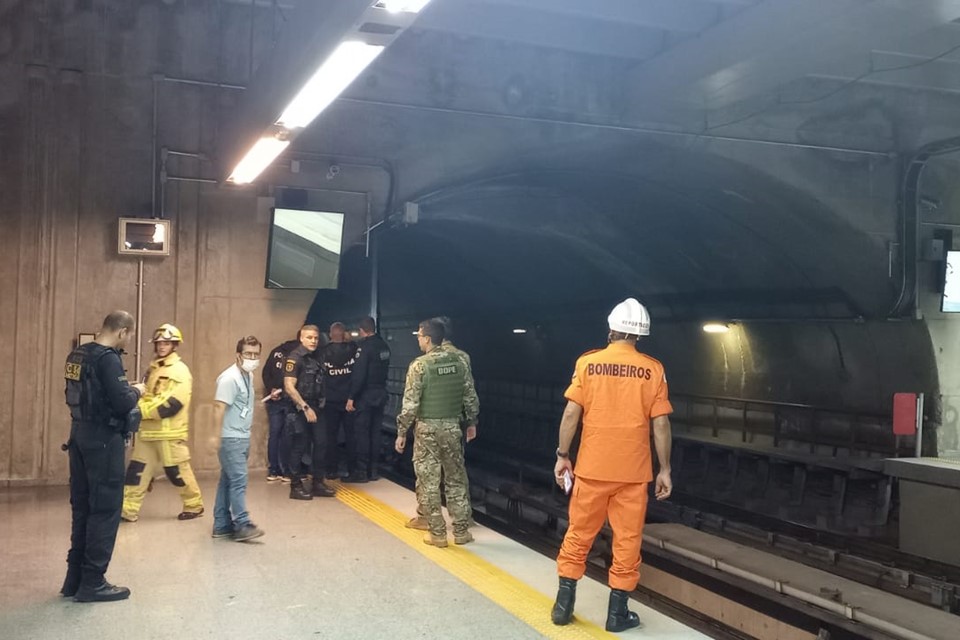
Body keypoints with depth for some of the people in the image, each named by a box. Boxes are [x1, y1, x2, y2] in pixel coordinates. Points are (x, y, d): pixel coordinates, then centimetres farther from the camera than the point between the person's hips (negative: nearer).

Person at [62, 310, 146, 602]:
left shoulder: (77, 355, 10)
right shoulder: (108, 359, -17)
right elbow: (122, 403, -23)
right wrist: (136, 391, -2)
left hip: (80, 435, 9)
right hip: (103, 439, -9)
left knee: (82, 507, 15)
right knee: (105, 509, -1)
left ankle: (75, 578, 22)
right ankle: (92, 582, 3)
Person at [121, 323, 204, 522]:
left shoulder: (180, 371, -13)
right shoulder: (153, 369, 15)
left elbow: (171, 404, -21)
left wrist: (141, 410, -20)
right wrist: (138, 402, 0)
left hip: (169, 432, -8)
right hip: (149, 430, 8)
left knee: (177, 471, 1)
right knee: (137, 468, 4)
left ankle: (194, 506, 18)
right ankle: (128, 509, 8)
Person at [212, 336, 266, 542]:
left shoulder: (249, 376, 13)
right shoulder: (230, 378, -15)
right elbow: (218, 409, -20)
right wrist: (216, 437, -24)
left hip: (242, 438, 9)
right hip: (231, 438, -9)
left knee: (228, 481, 12)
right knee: (238, 481, -11)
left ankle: (222, 525, 16)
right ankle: (242, 525, -10)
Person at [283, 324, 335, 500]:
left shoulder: (315, 358, 13)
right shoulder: (294, 358, -11)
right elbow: (289, 387, -18)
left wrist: (320, 403, 7)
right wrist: (305, 407, -19)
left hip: (314, 408, 8)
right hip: (299, 409, -7)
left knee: (320, 443, 8)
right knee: (299, 447, -1)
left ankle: (318, 483, 18)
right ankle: (296, 486, 9)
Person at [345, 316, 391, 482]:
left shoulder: (364, 347, -15)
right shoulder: (384, 345, 7)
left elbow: (358, 374, -19)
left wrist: (351, 397, -17)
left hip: (366, 394, -7)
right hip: (381, 393, 7)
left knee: (361, 432, -2)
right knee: (375, 432, 12)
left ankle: (360, 471, -1)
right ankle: (373, 469, 16)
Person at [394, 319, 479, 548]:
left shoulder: (419, 365, -12)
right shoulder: (458, 363, 2)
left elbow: (410, 404, -14)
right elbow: (471, 398, 6)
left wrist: (401, 433, -5)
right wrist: (472, 423, 20)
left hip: (427, 428, -4)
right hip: (452, 427, 4)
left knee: (429, 482, 5)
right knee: (456, 479, 13)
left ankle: (437, 533, 8)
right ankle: (461, 531, 17)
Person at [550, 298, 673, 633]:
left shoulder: (587, 363, -3)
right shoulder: (652, 370, -4)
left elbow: (571, 413, -5)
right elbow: (660, 424, -4)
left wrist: (562, 456, 4)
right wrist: (665, 470, 3)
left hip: (591, 467, 1)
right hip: (633, 470, -1)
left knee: (579, 534, 13)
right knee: (627, 539, 9)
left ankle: (563, 603, 19)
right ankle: (618, 611, 15)